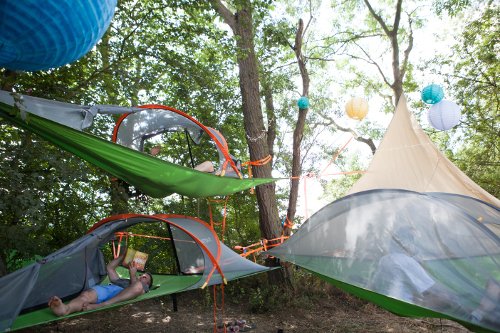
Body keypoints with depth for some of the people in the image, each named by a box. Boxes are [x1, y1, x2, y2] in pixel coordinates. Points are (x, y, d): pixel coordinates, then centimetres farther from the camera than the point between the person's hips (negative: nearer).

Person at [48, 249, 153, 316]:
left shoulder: (144, 287, 31)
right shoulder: (123, 281, 47)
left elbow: (137, 288, 5)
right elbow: (110, 268, 45)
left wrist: (133, 275, 6)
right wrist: (123, 255, 41)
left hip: (120, 294, -5)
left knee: (137, 286, -39)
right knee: (86, 295, -31)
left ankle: (100, 306, -50)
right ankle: (65, 309, -65)